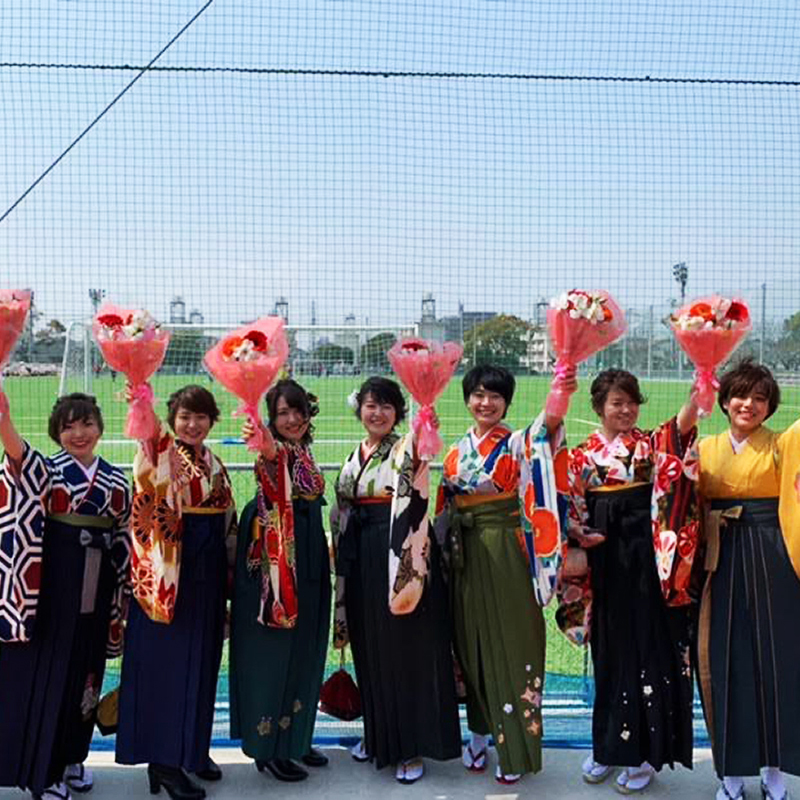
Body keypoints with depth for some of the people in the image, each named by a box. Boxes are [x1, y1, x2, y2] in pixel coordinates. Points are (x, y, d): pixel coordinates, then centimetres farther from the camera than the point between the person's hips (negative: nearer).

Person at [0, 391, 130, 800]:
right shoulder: (46, 469, -4)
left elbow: (123, 539, 11)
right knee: (46, 671, 2)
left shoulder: (116, 480, 7)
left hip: (94, 591, 4)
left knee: (84, 671, 13)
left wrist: (121, 596, 9)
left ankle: (70, 756, 30)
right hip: (52, 585, -4)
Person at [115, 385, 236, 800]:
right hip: (166, 572, -6)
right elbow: (146, 431, -30)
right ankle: (163, 761, 9)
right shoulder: (161, 455, -6)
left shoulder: (214, 464, 13)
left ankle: (193, 748, 28)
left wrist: (228, 574, 16)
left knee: (201, 660, 13)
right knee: (165, 661, 0)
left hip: (206, 574, 7)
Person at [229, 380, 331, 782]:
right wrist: (266, 450, -62)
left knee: (304, 650, 15)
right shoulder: (276, 454, -12)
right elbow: (272, 470, -39)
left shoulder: (303, 456, 12)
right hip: (275, 560, -8)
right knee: (275, 650, -1)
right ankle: (268, 747, 10)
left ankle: (295, 739, 27)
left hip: (307, 561, 8)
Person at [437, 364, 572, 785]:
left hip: (505, 551, -5)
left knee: (509, 639, -1)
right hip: (465, 553, 5)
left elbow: (543, 428, -28)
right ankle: (480, 730, 26)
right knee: (471, 639, 12)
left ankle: (514, 747, 9)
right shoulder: (456, 450, 10)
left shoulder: (516, 443, -5)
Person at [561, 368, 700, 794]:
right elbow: (570, 511, 7)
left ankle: (644, 752, 12)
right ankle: (608, 745, 25)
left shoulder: (650, 443, 2)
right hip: (605, 558, 2)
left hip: (645, 555, -2)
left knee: (647, 643, 1)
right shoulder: (582, 455, 6)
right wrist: (578, 533, -13)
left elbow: (681, 426, -19)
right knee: (610, 648, 12)